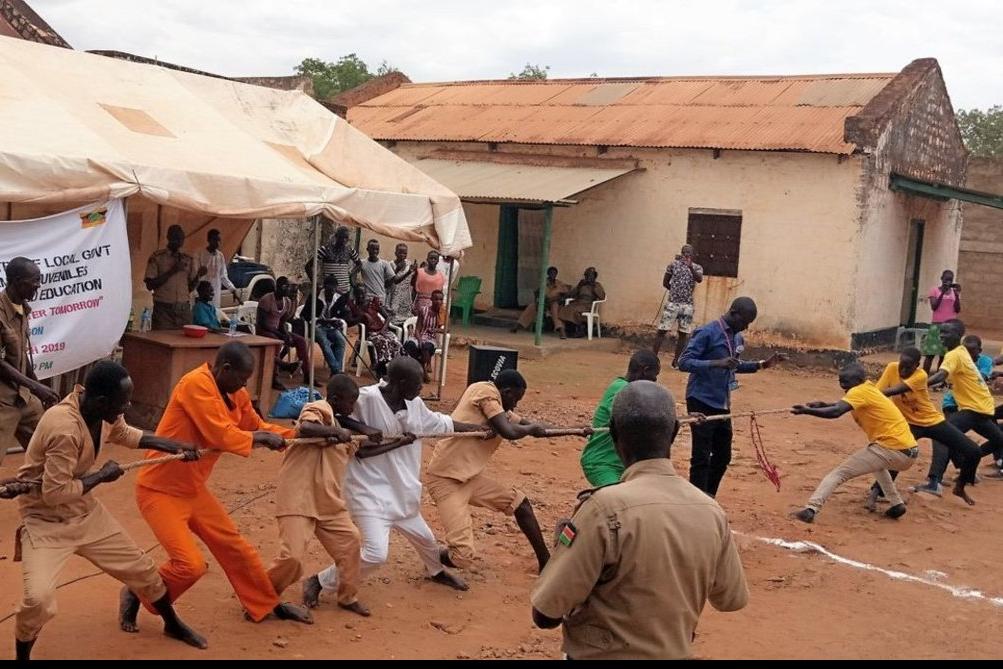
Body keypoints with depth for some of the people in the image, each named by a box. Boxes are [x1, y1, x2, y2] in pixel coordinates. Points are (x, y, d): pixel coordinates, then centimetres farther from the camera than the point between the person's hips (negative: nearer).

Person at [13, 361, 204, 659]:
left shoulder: (104, 412, -10)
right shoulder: (64, 428, -35)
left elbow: (124, 434, 15)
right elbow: (55, 492, -32)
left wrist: (175, 447, 14)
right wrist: (102, 475, -19)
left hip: (86, 512, 7)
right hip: (45, 520, -7)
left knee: (141, 567, 16)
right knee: (39, 599, -26)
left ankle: (173, 624, 41)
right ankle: (22, 657, 5)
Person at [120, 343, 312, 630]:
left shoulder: (235, 395, 4)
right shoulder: (196, 384, -23)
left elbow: (258, 427, 14)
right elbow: (221, 435, -28)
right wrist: (259, 438, -11)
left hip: (194, 489, 9)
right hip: (160, 490, -9)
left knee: (236, 548, 14)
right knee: (190, 565, -15)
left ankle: (267, 606, 32)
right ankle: (136, 596, 12)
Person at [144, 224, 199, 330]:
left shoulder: (189, 260, 11)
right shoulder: (157, 258, 0)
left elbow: (191, 287, 13)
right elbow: (150, 285, -6)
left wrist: (198, 275, -6)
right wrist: (172, 271, -12)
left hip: (184, 310, 3)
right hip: (163, 309, -3)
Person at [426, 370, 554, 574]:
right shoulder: (486, 391, -11)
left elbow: (525, 424, 26)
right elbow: (509, 432, -22)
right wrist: (532, 428, 0)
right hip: (445, 479, -10)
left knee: (519, 502, 16)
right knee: (463, 556, -19)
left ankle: (546, 563, 28)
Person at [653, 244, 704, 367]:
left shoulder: (697, 268, 2)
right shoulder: (673, 264, 2)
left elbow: (699, 279, -21)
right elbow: (665, 282, 9)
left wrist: (691, 267, -34)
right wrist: (675, 290, 6)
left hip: (687, 305, 1)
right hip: (672, 303, -1)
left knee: (683, 333, 4)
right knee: (662, 330, -4)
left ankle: (676, 360, 13)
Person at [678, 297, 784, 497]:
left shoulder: (735, 336, 9)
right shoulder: (707, 332, -15)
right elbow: (683, 362, -20)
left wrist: (762, 365, 11)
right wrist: (717, 363, -31)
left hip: (722, 405, 8)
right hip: (702, 403, -8)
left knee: (723, 456, 13)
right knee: (701, 458, -5)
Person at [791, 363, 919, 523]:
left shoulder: (859, 391, -9)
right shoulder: (869, 389, 17)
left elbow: (836, 412, -25)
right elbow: (843, 405, 25)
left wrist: (807, 410, -30)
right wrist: (823, 404, 7)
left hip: (892, 450, -9)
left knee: (840, 472, -10)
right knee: (876, 462, 41)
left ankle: (812, 509, -24)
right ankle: (897, 504, 31)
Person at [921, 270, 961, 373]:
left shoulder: (955, 292, 10)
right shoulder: (935, 291, 0)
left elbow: (958, 310, 3)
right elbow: (934, 307, -12)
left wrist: (957, 295, -9)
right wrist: (942, 293, -18)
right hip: (937, 325, -3)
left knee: (944, 355, 4)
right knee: (930, 354, -6)